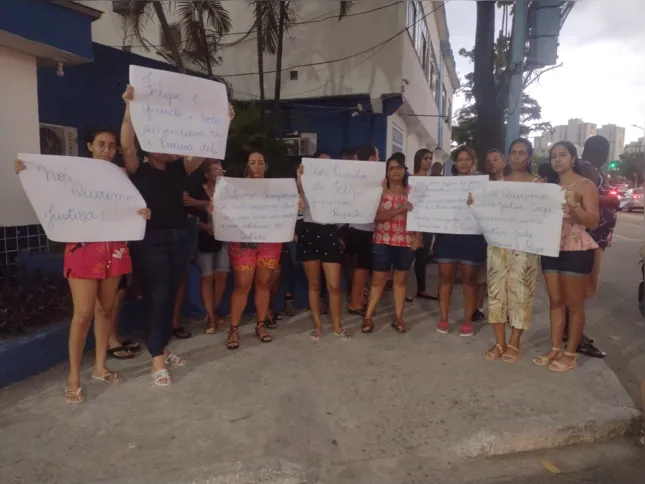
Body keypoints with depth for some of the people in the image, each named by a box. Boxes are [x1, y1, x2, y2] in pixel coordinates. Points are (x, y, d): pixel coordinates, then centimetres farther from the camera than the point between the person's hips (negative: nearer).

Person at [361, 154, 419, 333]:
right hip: (383, 242, -2)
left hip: (405, 242, 2)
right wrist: (400, 209, -24)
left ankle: (398, 318, 20)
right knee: (378, 280, 3)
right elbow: (378, 216, -13)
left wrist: (416, 237, -4)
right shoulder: (380, 190, -2)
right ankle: (368, 318, 12)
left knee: (401, 279, 10)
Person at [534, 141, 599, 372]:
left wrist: (574, 206, -27)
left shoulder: (585, 186, -4)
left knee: (574, 305, 2)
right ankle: (555, 350, 19)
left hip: (576, 251, -6)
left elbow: (593, 222, -12)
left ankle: (570, 355, 12)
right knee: (555, 302, 10)